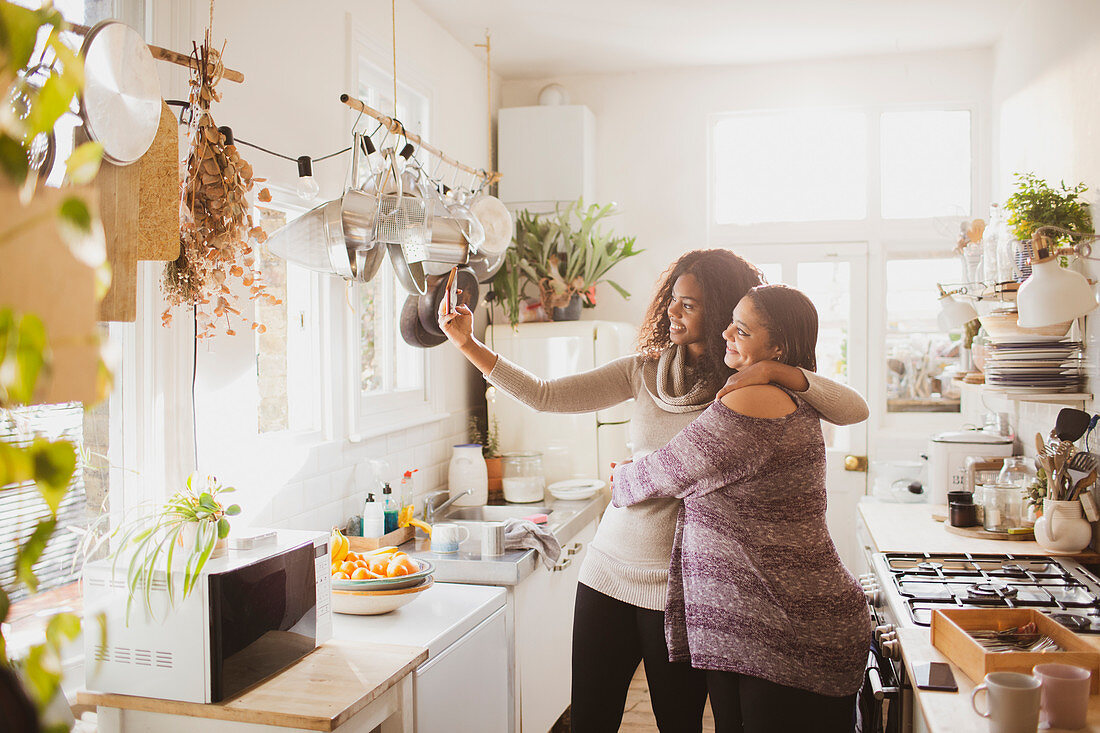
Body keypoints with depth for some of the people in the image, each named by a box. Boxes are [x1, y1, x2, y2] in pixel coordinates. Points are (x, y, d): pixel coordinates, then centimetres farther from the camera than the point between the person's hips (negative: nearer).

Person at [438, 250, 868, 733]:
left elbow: (854, 410, -13)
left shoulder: (748, 387, -5)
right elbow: (545, 396, 1)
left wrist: (776, 371, -25)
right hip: (608, 568, 4)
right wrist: (467, 344, -4)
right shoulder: (644, 371, 4)